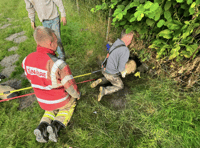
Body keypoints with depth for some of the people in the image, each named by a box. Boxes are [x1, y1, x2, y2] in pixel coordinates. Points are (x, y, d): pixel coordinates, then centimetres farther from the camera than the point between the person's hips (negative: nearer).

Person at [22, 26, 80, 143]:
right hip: (61, 101, -5)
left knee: (52, 108, 37)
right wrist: (77, 95, -3)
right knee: (70, 104, 29)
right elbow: (71, 86, -26)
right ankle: (55, 126, 9)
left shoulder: (27, 60, -13)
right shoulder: (58, 64, -35)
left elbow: (32, 79, 3)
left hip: (43, 102, 5)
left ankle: (42, 127, 14)